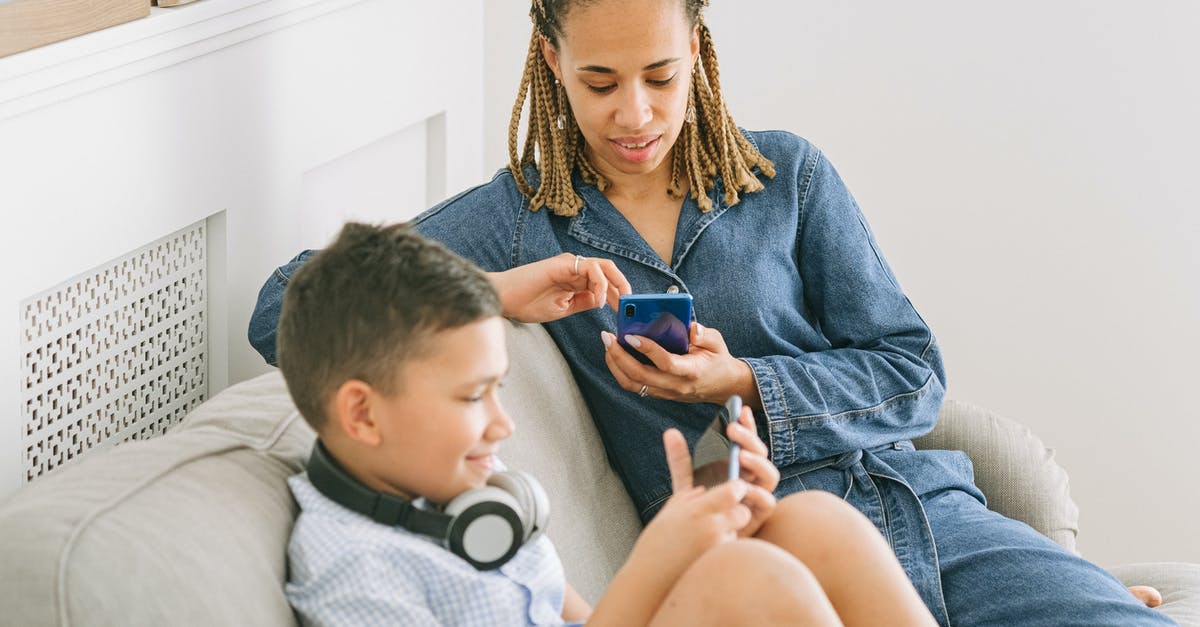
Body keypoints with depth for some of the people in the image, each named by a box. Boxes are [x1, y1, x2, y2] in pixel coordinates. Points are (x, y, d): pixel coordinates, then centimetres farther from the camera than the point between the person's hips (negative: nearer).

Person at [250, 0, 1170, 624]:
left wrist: (744, 382, -8)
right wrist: (496, 296, -13)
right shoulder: (517, 220, 8)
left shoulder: (788, 175, 12)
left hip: (918, 508, 2)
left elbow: (915, 376, 10)